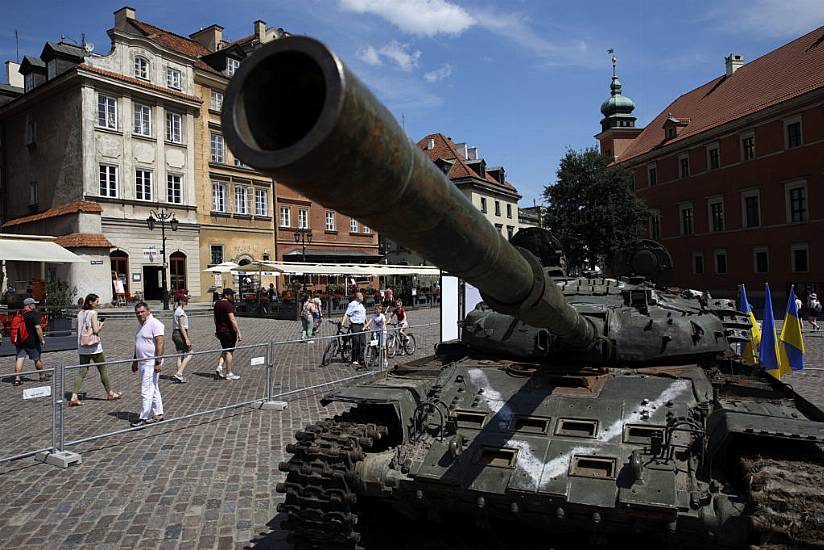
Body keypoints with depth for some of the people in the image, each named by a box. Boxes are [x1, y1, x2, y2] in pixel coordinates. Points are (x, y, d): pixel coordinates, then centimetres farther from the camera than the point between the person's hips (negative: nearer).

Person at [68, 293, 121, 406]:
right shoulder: (92, 313, -12)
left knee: (82, 372, 7)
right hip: (94, 347, -6)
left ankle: (73, 397, -4)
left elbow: (78, 330, 13)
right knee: (103, 370, 8)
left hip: (82, 348, 6)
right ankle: (110, 393, 19)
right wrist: (101, 325, 2)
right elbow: (96, 330, -17)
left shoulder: (80, 313, 9)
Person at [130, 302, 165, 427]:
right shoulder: (140, 324, 15)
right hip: (142, 362, 9)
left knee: (146, 391, -7)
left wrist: (158, 362, -23)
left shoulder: (155, 324, -13)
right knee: (153, 390, 14)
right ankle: (159, 415, 21)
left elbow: (160, 343, -19)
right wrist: (135, 361, 24)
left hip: (151, 362, -9)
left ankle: (143, 418, -2)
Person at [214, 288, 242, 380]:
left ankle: (219, 367, 7)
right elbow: (232, 319, -23)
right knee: (229, 351, 0)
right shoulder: (228, 305, -18)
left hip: (219, 330, 8)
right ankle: (229, 373, 6)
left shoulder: (217, 303, 10)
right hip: (228, 331, -8)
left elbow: (215, 318, 20)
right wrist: (238, 332, -22)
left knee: (225, 350, 20)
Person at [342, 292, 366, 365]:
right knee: (355, 343, -8)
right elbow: (346, 314, -15)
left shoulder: (361, 305, 19)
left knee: (361, 343, 5)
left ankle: (361, 359, 11)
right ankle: (354, 360, -1)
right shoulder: (352, 304, -8)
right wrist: (343, 322, -25)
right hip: (355, 326, -8)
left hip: (361, 326, 8)